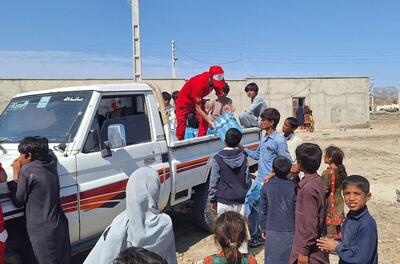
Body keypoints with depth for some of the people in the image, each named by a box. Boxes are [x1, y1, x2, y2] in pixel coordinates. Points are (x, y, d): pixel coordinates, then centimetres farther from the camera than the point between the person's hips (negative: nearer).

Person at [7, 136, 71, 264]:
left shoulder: (27, 172, -15)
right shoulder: (51, 162, 2)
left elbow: (17, 201, -5)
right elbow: (47, 151, 27)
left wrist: (16, 174, 1)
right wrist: (24, 162, 17)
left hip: (41, 231, -6)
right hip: (59, 226, 6)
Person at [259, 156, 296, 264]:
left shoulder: (266, 187, -8)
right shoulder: (293, 187, -12)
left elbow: (263, 211, -2)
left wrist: (263, 229, 10)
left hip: (272, 231, 1)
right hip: (289, 231, -1)